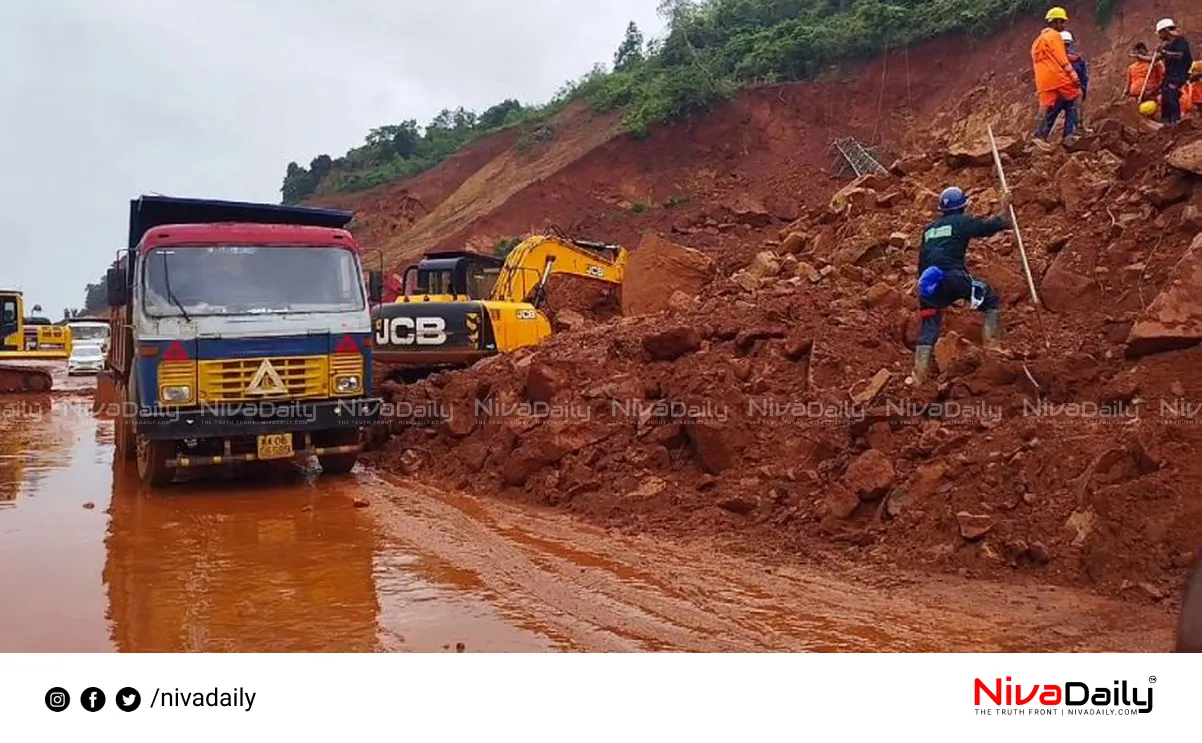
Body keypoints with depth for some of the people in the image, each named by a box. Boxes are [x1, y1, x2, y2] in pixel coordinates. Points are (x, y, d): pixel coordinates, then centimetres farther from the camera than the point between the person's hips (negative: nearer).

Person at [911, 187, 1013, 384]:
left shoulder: (929, 229, 24)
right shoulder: (963, 222, 8)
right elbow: (1002, 224, 9)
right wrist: (1005, 205, 27)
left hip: (929, 282, 5)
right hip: (953, 277, -5)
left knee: (928, 330, 11)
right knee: (992, 300, 17)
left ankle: (919, 375, 2)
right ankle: (990, 342, 3)